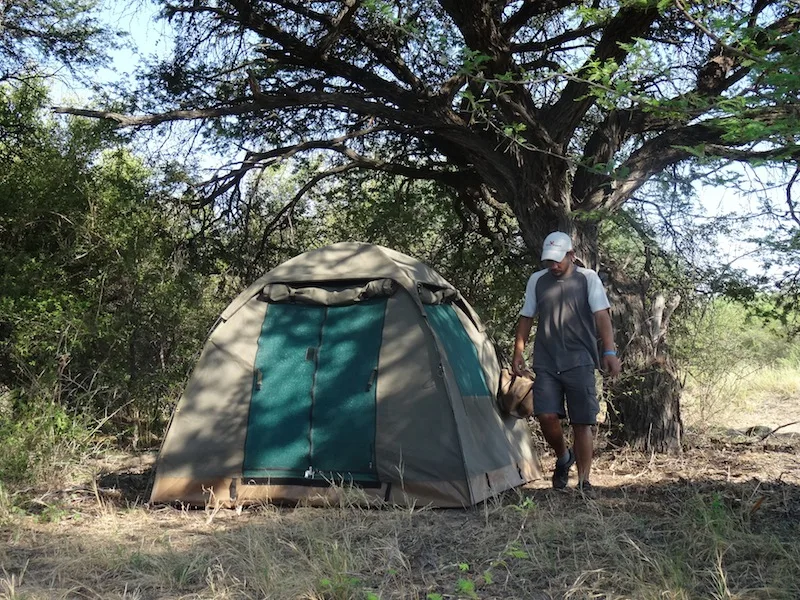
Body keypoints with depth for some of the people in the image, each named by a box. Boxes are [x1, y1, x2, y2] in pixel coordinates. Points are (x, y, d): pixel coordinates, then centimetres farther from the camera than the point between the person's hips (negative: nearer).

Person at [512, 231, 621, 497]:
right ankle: (563, 457, 17)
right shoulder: (537, 280, 9)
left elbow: (602, 316, -10)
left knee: (582, 423, -1)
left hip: (579, 363, -2)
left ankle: (584, 482, 9)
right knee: (546, 415, -12)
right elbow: (526, 318, 15)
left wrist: (609, 352, -21)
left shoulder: (588, 278, 0)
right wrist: (518, 353, 11)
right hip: (546, 363, 2)